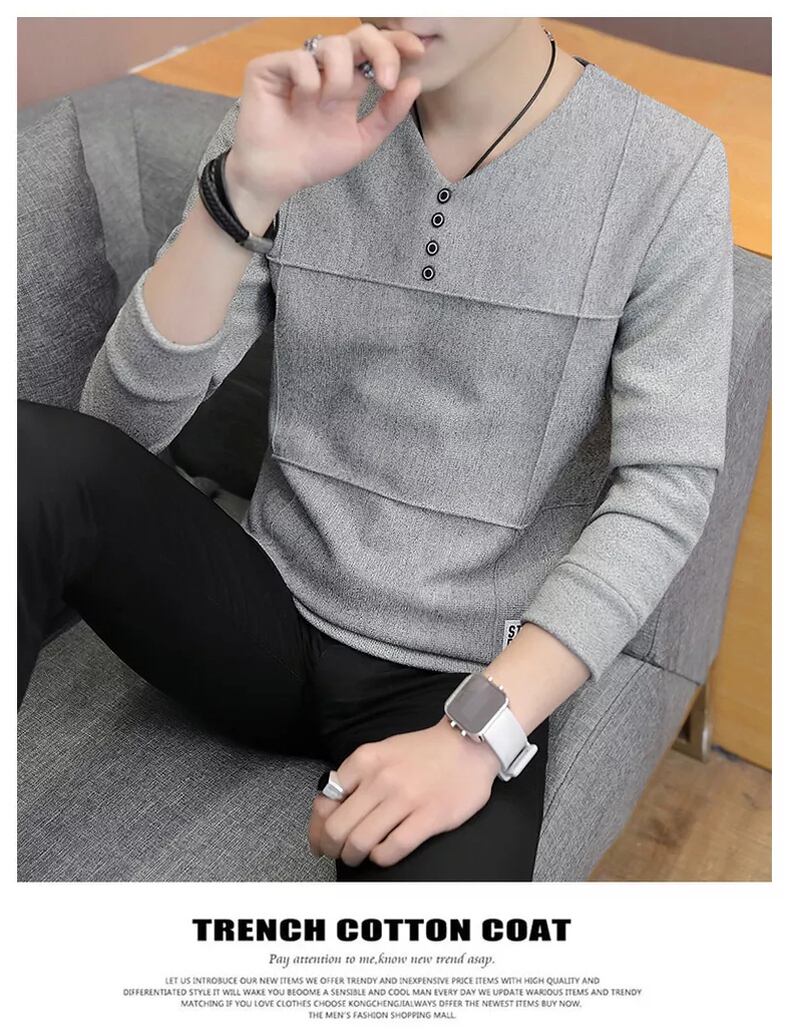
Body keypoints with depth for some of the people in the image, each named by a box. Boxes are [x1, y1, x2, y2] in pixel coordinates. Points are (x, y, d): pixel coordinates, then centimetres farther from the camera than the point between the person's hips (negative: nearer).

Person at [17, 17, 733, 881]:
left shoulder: (665, 169, -7)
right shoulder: (299, 114, -2)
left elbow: (665, 490, -12)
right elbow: (123, 422, -8)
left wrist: (479, 731, -24)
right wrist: (245, 191, -23)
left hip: (464, 679, -2)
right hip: (271, 613, 3)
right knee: (32, 461, -24)